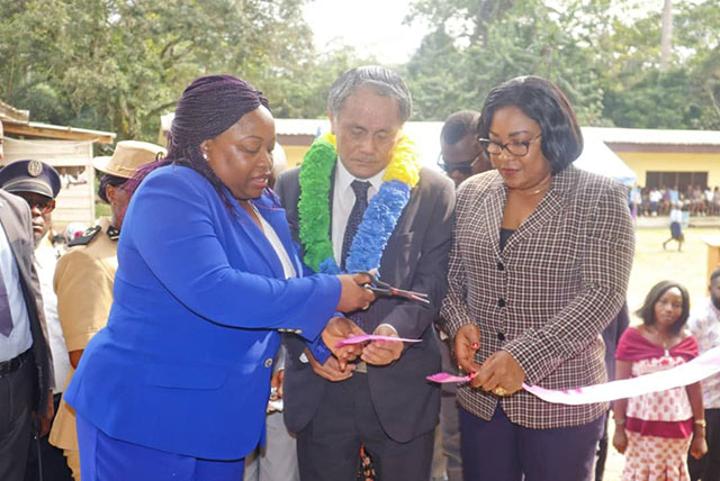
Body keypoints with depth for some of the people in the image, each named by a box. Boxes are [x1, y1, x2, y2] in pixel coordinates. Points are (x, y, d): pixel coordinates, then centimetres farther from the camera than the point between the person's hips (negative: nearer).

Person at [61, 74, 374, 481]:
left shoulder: (264, 205, 7)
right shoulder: (170, 194, -19)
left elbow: (280, 287, 12)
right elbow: (213, 292, -32)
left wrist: (324, 323, -10)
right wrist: (330, 295, -24)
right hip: (143, 414, -8)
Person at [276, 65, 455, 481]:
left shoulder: (434, 192, -1)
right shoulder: (295, 187, 2)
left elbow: (431, 280, -5)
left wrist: (398, 328, -24)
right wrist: (307, 347, -12)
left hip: (401, 388, -1)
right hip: (317, 387, 1)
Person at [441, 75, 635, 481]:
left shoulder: (600, 198, -8)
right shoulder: (472, 194, 5)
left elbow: (604, 294, -16)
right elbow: (451, 278, 11)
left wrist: (527, 356, -25)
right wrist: (459, 323, -10)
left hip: (562, 400, -3)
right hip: (480, 396, 4)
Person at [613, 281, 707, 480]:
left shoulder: (688, 342, 2)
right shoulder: (632, 337, -6)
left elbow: (694, 388, 7)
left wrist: (700, 432, 6)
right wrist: (619, 427, -6)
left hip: (677, 427, 3)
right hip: (640, 425, -3)